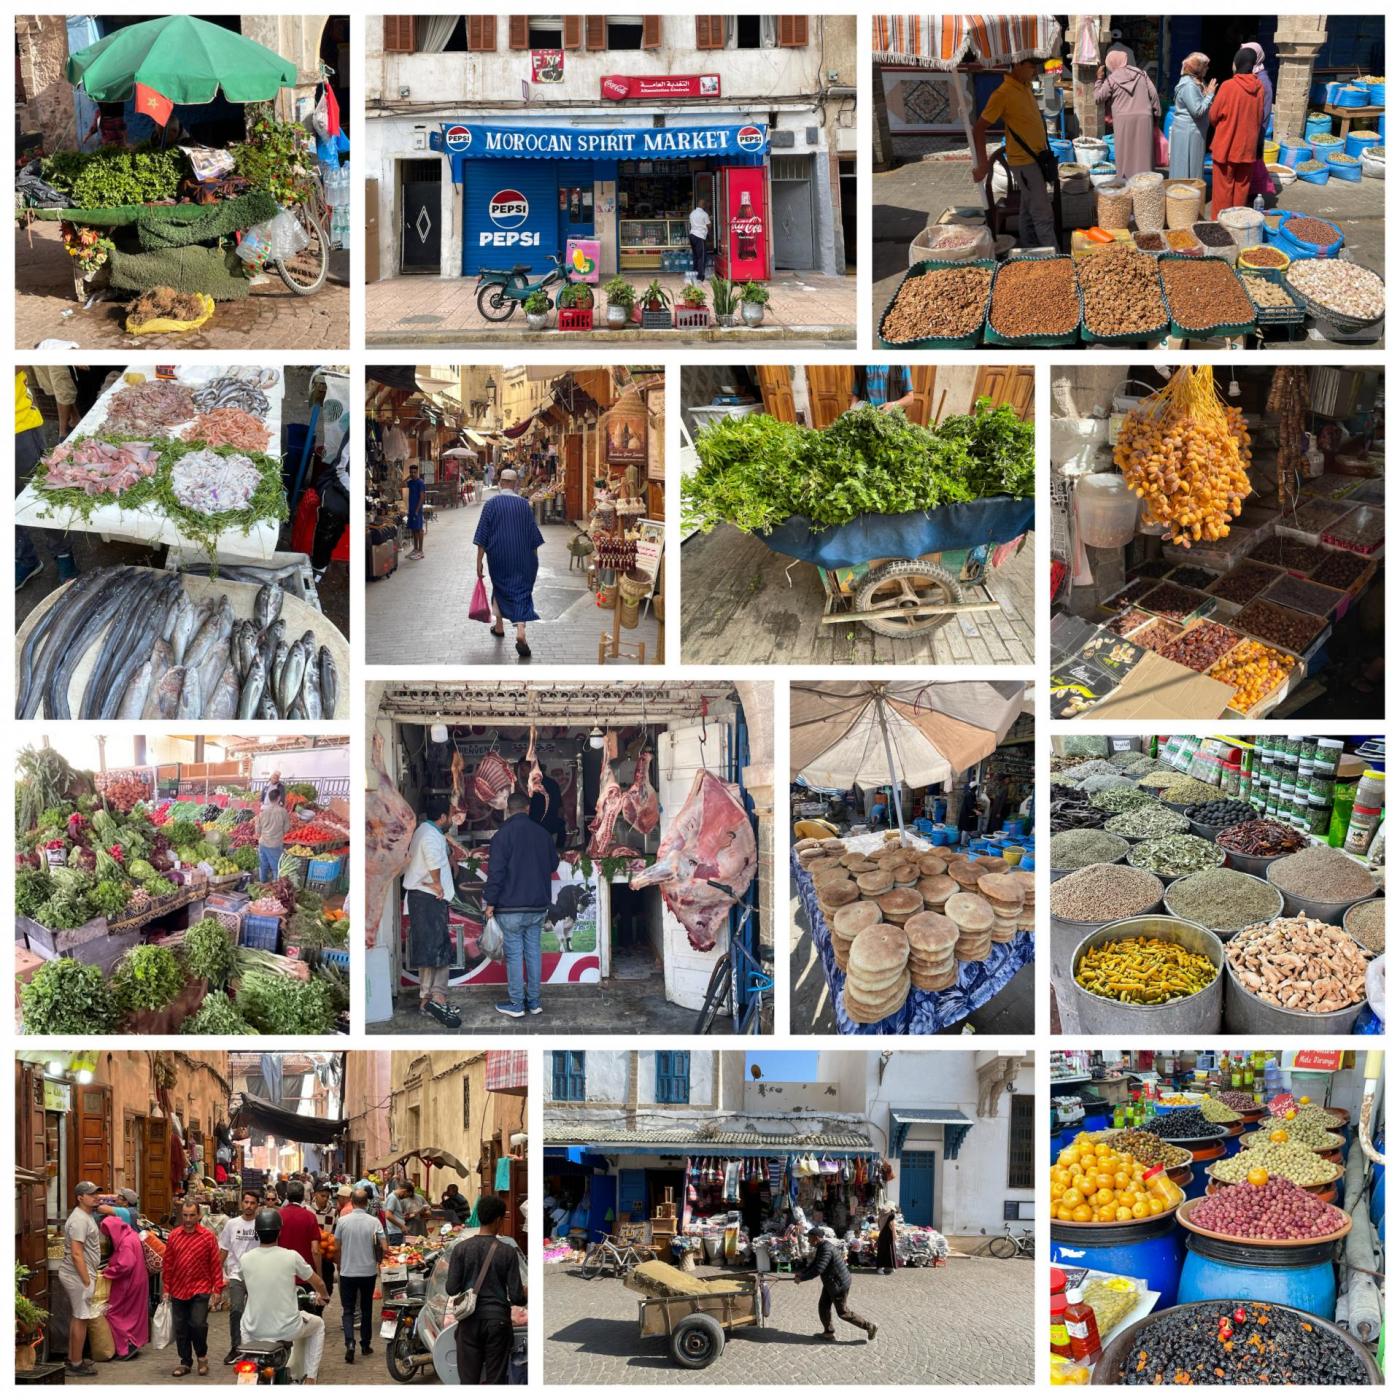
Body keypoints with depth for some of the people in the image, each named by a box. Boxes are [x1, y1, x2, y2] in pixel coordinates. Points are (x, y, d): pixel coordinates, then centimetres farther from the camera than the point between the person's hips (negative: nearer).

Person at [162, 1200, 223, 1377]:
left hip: (200, 1289, -3)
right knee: (180, 1328, 8)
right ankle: (185, 1362, 21)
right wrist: (166, 1288, 6)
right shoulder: (173, 1236, 4)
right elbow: (167, 1264, 8)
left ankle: (202, 1356, 13)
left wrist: (217, 1288, -4)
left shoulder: (207, 1237, -3)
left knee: (198, 1324, -12)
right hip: (178, 1290, 3)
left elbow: (215, 1264, -1)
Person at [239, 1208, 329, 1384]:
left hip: (255, 1330, 2)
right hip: (286, 1330, -2)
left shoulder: (246, 1259, -5)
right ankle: (308, 1378, 21)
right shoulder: (291, 1256, -11)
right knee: (318, 1325, 29)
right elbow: (317, 1282, 6)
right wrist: (324, 1296, 29)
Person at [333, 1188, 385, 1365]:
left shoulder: (342, 1221, -8)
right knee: (366, 1309, 16)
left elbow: (337, 1246, 0)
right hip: (368, 1271, 1)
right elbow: (383, 1246, -9)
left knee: (348, 1310, 4)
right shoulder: (374, 1222, -7)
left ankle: (350, 1343, -16)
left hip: (347, 1272, -1)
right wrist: (378, 1261, 12)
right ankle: (365, 1345, 22)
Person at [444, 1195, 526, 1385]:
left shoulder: (461, 1248, -4)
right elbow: (516, 1297, -8)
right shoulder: (508, 1251, -7)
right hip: (498, 1321, -1)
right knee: (495, 1380, 3)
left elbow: (452, 1289, -4)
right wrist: (525, 1294, 15)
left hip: (470, 1321, 1)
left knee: (468, 1380, 4)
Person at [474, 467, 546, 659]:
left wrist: (479, 561, -2)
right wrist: (535, 558, 13)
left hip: (498, 556, 0)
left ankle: (499, 626, 36)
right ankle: (520, 633, -18)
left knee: (500, 588, 23)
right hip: (522, 557, 0)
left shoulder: (491, 503, -7)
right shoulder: (524, 504, -4)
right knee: (521, 592, -1)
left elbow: (482, 535, -7)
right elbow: (533, 532, 3)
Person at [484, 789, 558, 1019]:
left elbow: (496, 871, -14)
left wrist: (490, 902, -6)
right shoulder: (543, 834, 5)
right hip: (538, 906, 5)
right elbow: (553, 864, 18)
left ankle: (516, 1004, 1)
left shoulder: (503, 835, -12)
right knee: (533, 951, 10)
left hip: (511, 907, -5)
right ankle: (534, 1002, 13)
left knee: (514, 953, -1)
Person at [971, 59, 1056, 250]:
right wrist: (982, 164, -20)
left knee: (1030, 210, 16)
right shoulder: (1003, 94, -19)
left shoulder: (1026, 87, 6)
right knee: (1043, 213, -6)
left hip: (1037, 158, 8)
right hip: (1024, 162, -8)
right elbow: (979, 129, -17)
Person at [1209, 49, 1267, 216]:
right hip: (1247, 146, 4)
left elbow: (1213, 116, -7)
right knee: (1242, 185, 13)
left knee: (1223, 186, 5)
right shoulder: (1259, 87, -3)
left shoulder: (1228, 86, -16)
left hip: (1226, 145, -4)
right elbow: (1260, 117, 8)